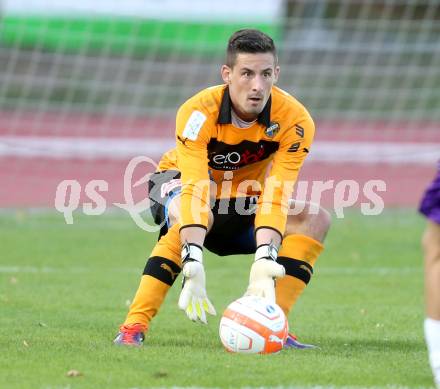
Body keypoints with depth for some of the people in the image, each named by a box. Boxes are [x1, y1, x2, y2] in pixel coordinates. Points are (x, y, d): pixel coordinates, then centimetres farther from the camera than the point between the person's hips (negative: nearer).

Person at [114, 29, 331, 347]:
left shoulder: (294, 120, -26)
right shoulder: (198, 112, -32)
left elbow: (276, 194, -33)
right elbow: (194, 189, -41)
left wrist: (265, 262, -48)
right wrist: (193, 267, -53)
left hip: (245, 201, 4)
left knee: (315, 218, -18)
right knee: (187, 217, -38)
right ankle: (134, 326, -36)